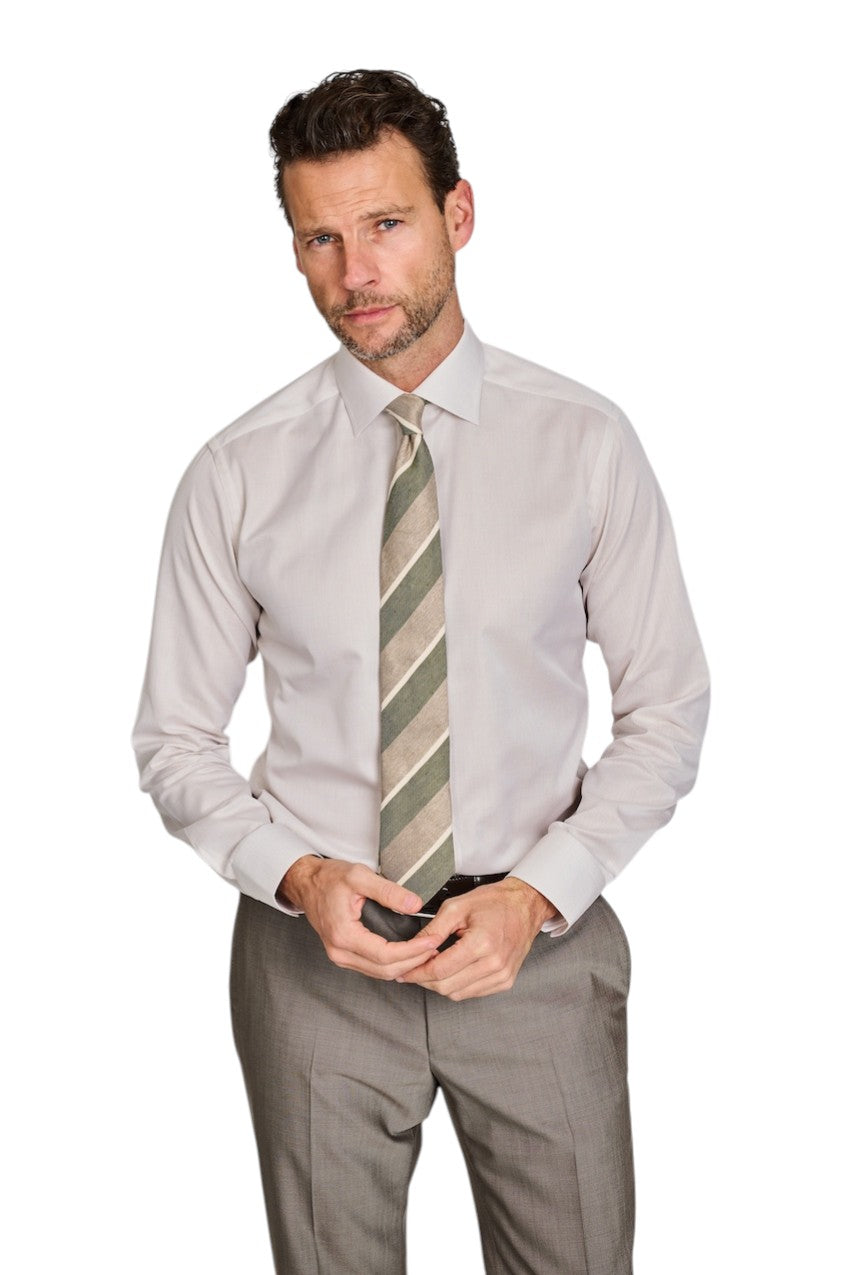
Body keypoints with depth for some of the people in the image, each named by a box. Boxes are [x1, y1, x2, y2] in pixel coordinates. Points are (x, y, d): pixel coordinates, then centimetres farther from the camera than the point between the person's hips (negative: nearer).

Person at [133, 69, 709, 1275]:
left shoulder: (584, 441, -7)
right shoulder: (238, 475, -6)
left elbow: (667, 710, -2)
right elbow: (176, 740, 1)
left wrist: (537, 893, -14)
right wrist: (298, 877, -15)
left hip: (538, 940, 0)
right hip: (315, 948, 0)